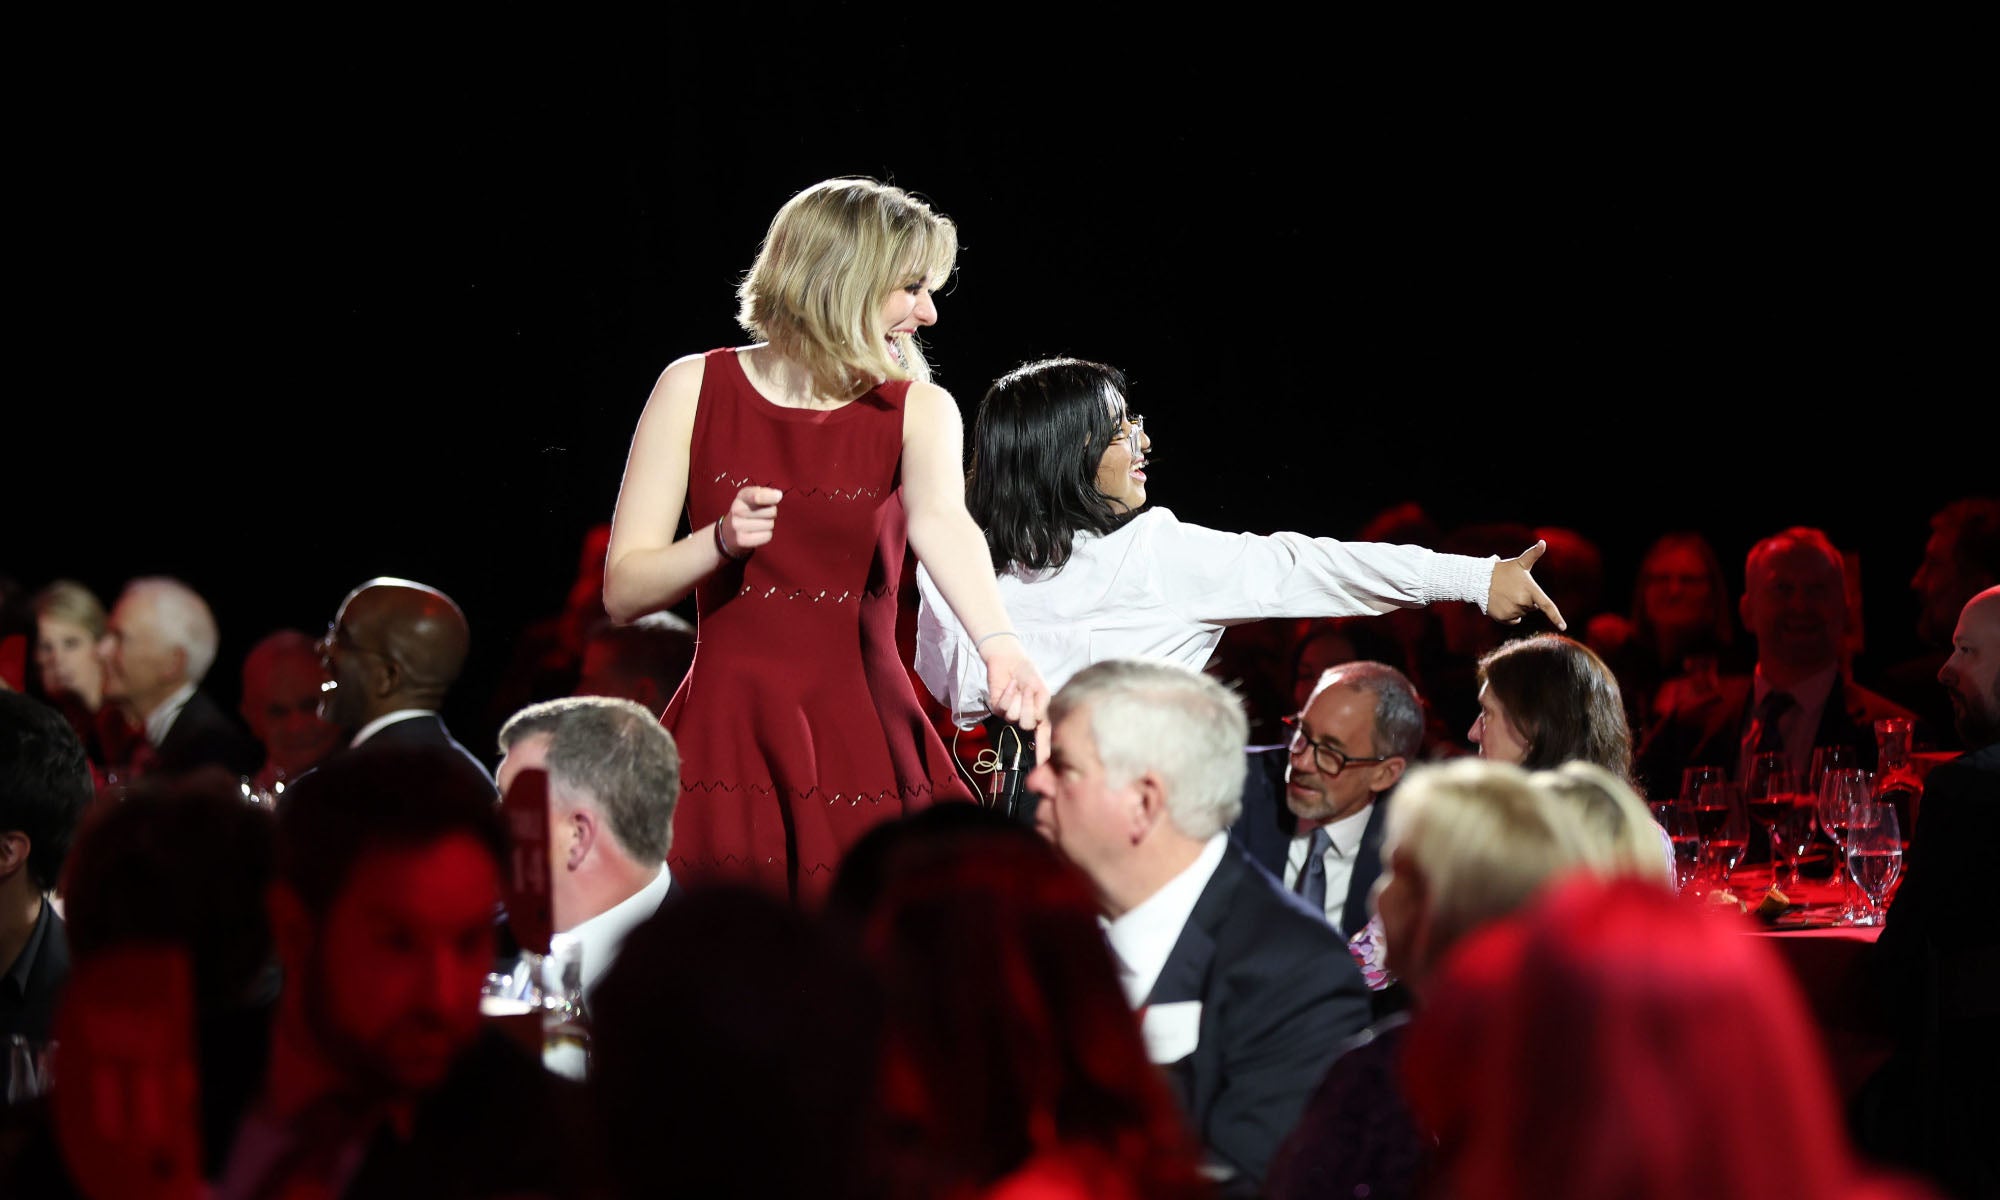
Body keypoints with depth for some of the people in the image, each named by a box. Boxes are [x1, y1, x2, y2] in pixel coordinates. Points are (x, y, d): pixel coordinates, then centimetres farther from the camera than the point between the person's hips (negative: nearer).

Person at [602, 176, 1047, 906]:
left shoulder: (918, 409, 5)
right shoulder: (695, 389, 3)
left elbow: (938, 521, -18)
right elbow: (622, 591, 1)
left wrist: (999, 646, -37)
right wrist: (721, 541, -17)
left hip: (867, 741, 1)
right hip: (727, 735, -1)